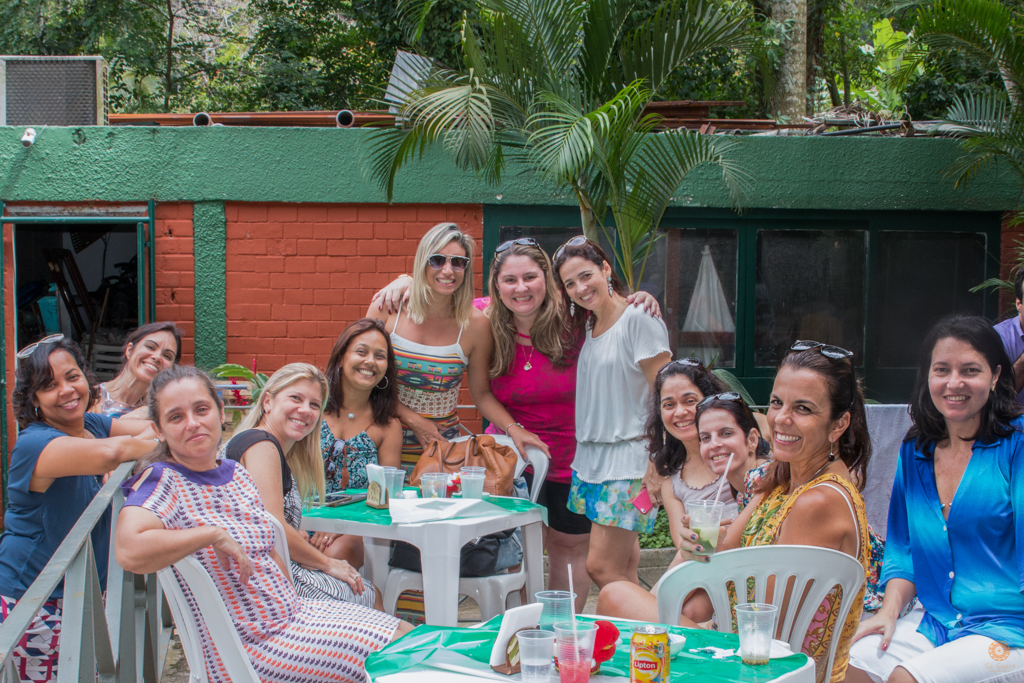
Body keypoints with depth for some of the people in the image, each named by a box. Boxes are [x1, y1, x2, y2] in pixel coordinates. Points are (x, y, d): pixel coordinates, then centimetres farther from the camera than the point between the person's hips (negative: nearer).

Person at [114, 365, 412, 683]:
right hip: (247, 650, -8)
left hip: (293, 613, 8)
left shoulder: (237, 472, 9)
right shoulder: (161, 480, -16)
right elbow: (129, 551, -36)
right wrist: (213, 534, -27)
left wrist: (295, 605, 10)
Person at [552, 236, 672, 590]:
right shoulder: (587, 325, 13)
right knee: (623, 567, 9)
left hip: (628, 456, -8)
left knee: (601, 567, -10)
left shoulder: (639, 319, -12)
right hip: (591, 455, 8)